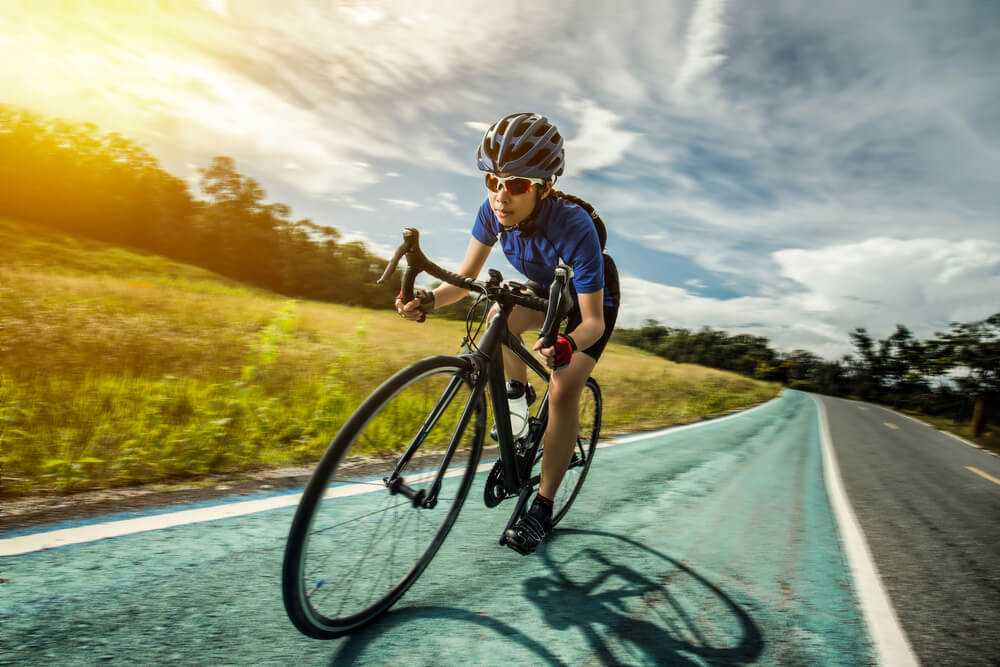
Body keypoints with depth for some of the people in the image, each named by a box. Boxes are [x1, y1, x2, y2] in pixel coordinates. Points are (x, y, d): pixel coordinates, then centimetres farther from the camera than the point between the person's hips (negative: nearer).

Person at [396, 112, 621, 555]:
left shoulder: (573, 227, -39)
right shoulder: (493, 211, -24)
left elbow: (593, 319, -36)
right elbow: (466, 278, -19)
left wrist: (568, 345, -57)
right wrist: (430, 300, -39)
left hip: (593, 302, -5)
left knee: (563, 390, -19)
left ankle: (542, 507, -5)